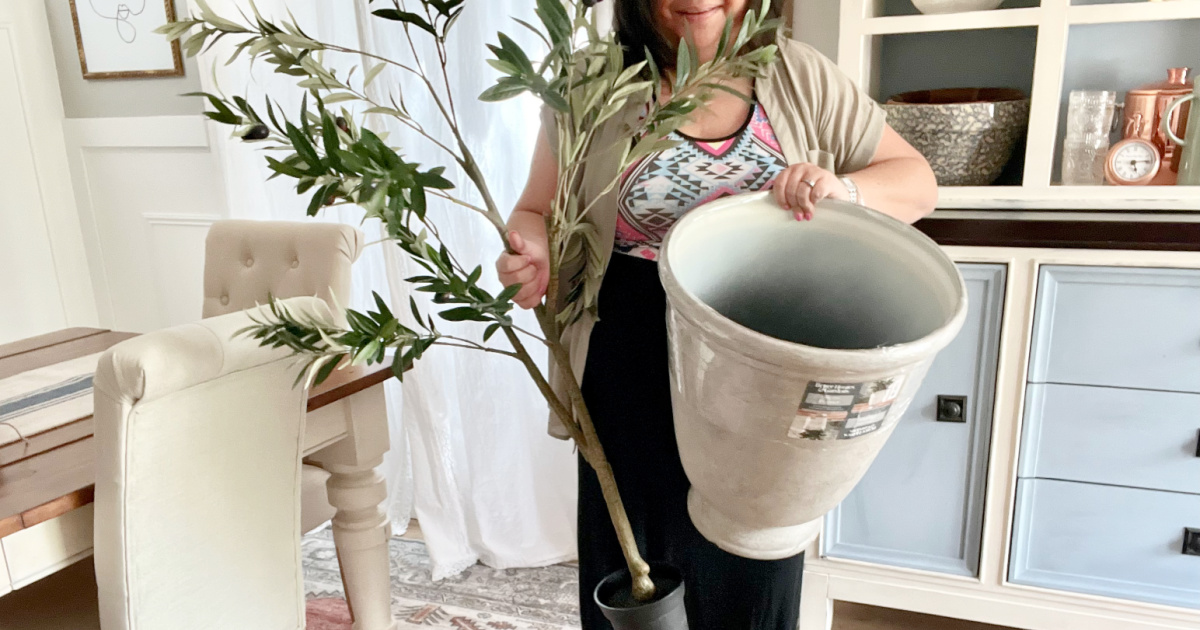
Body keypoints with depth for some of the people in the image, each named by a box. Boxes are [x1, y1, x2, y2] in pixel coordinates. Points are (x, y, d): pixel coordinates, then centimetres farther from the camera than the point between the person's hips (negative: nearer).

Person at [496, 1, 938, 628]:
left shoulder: (800, 75, 1)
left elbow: (916, 181, 5)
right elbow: (537, 214, 4)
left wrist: (842, 190, -16)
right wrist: (536, 252, -19)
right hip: (636, 395, -1)